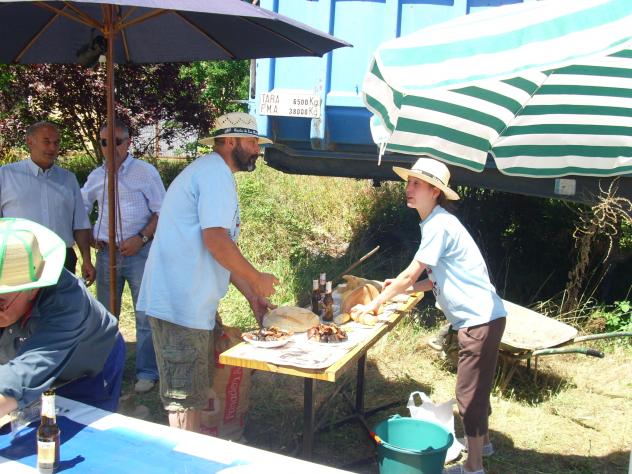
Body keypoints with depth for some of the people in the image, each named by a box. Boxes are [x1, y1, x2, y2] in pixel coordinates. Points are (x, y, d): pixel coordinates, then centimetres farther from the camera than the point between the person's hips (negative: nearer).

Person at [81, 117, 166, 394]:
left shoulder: (145, 172, -4)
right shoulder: (96, 176, 10)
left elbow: (162, 212, -5)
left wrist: (141, 238, -16)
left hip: (139, 253, -4)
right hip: (106, 253, 5)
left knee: (145, 316, 0)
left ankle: (146, 372, 12)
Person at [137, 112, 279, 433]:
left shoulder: (209, 172, 21)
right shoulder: (216, 172, -12)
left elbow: (223, 250, 23)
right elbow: (216, 240, -23)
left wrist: (253, 297, 19)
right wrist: (257, 279, -9)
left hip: (190, 303, 11)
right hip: (182, 306, -11)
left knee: (196, 390, 20)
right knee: (186, 397, -1)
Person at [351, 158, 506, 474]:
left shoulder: (439, 225, -18)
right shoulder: (435, 223, 12)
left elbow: (410, 274, -15)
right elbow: (437, 280, 16)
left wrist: (374, 304, -6)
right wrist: (401, 288, 9)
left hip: (480, 319, -10)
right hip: (478, 318, 10)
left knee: (469, 393, -1)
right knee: (475, 387, 25)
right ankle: (481, 442, 44)